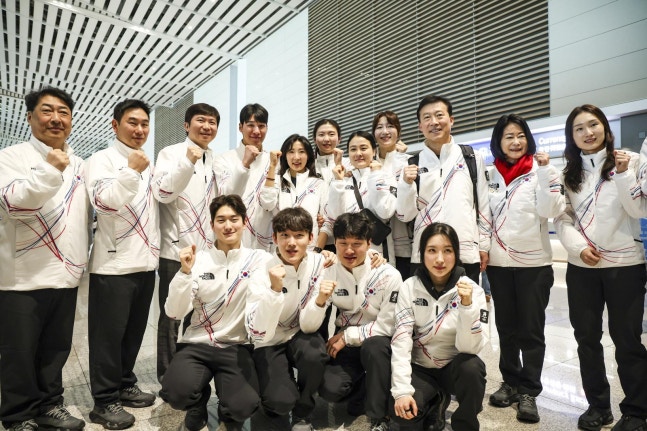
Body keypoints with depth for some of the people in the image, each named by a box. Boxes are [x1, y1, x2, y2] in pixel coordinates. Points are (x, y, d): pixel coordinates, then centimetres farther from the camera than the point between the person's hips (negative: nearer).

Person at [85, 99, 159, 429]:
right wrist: (131, 172, -24)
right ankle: (104, 400, 17)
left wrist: (155, 248, 16)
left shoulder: (148, 164, 14)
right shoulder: (102, 159, -4)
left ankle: (125, 385, 30)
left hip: (146, 260, 6)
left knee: (134, 330, 15)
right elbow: (103, 202, -19)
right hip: (114, 263, -6)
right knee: (109, 333, 3)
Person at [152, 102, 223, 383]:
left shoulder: (217, 160, 13)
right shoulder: (170, 154, -1)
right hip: (177, 249, -5)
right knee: (172, 317, 6)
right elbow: (163, 192, -17)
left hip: (208, 250, 5)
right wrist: (188, 163, -26)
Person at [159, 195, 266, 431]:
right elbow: (174, 312, -7)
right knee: (176, 393, -26)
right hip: (196, 344, 1)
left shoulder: (258, 258, -2)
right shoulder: (198, 258, -1)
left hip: (237, 346, -1)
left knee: (242, 406, -23)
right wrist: (185, 271, -20)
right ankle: (199, 401, 13)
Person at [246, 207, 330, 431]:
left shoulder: (318, 264, -15)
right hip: (270, 342, -2)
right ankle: (279, 408, 15)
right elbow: (259, 333, -29)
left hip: (299, 335, 2)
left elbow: (308, 325, -15)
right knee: (280, 400, -25)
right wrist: (275, 289, -42)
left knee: (315, 355, -32)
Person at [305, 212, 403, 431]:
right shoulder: (329, 273, -9)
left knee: (373, 347, -34)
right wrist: (320, 300, -33)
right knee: (329, 389, -20)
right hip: (344, 343, 3)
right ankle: (369, 390, 11)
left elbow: (386, 326, -15)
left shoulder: (388, 275, -17)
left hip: (378, 345, -2)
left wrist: (347, 336, -16)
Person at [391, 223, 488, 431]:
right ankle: (435, 403, 12)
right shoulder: (409, 287, -12)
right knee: (402, 412, -24)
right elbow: (401, 340, -15)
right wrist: (402, 390, -22)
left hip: (455, 366, 0)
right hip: (420, 367, 1)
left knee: (472, 367, -33)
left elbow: (470, 347, -21)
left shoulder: (472, 289, -14)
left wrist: (467, 305, -35)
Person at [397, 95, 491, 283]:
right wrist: (406, 183, -14)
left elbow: (483, 204, 9)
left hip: (467, 254, 1)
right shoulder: (412, 164, 5)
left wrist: (484, 245, 6)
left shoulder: (472, 158, 7)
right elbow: (405, 215, 2)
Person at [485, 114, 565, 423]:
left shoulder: (541, 169, -1)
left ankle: (529, 391, 17)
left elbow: (551, 210, -15)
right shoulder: (491, 175, 7)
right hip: (499, 262, 3)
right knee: (506, 327, 12)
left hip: (534, 262, -3)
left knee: (531, 330, 4)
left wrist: (544, 172, -21)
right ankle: (511, 382, 27)